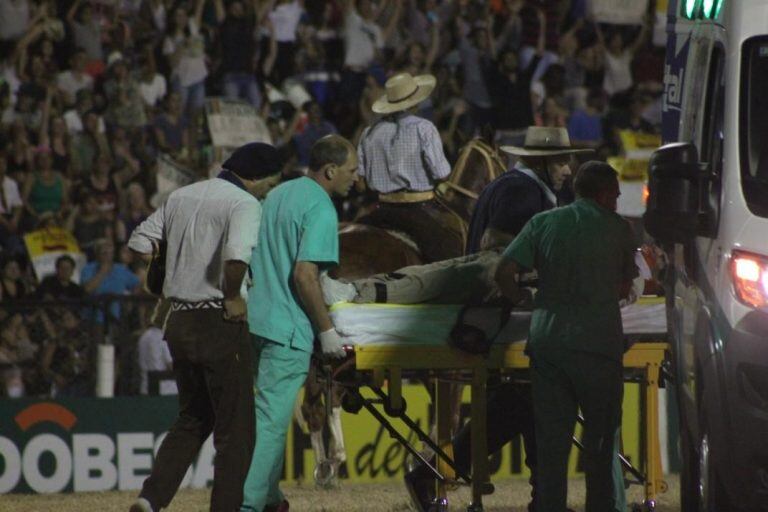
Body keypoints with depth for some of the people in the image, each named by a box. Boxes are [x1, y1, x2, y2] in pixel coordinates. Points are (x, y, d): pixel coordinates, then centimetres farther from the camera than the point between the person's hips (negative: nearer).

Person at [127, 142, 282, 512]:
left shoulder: (181, 197, 12)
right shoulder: (244, 204, -12)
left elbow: (140, 242, 15)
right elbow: (237, 256, -29)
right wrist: (233, 297, -13)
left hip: (179, 324, 7)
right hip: (220, 325, -7)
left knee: (192, 419, 19)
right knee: (235, 427, 3)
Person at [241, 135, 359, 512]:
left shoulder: (278, 195, 15)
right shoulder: (320, 209, -13)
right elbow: (304, 275, -21)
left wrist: (328, 286, 29)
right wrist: (327, 329, -13)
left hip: (255, 318, 9)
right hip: (287, 326, -9)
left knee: (271, 412, 20)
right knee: (271, 419, -8)